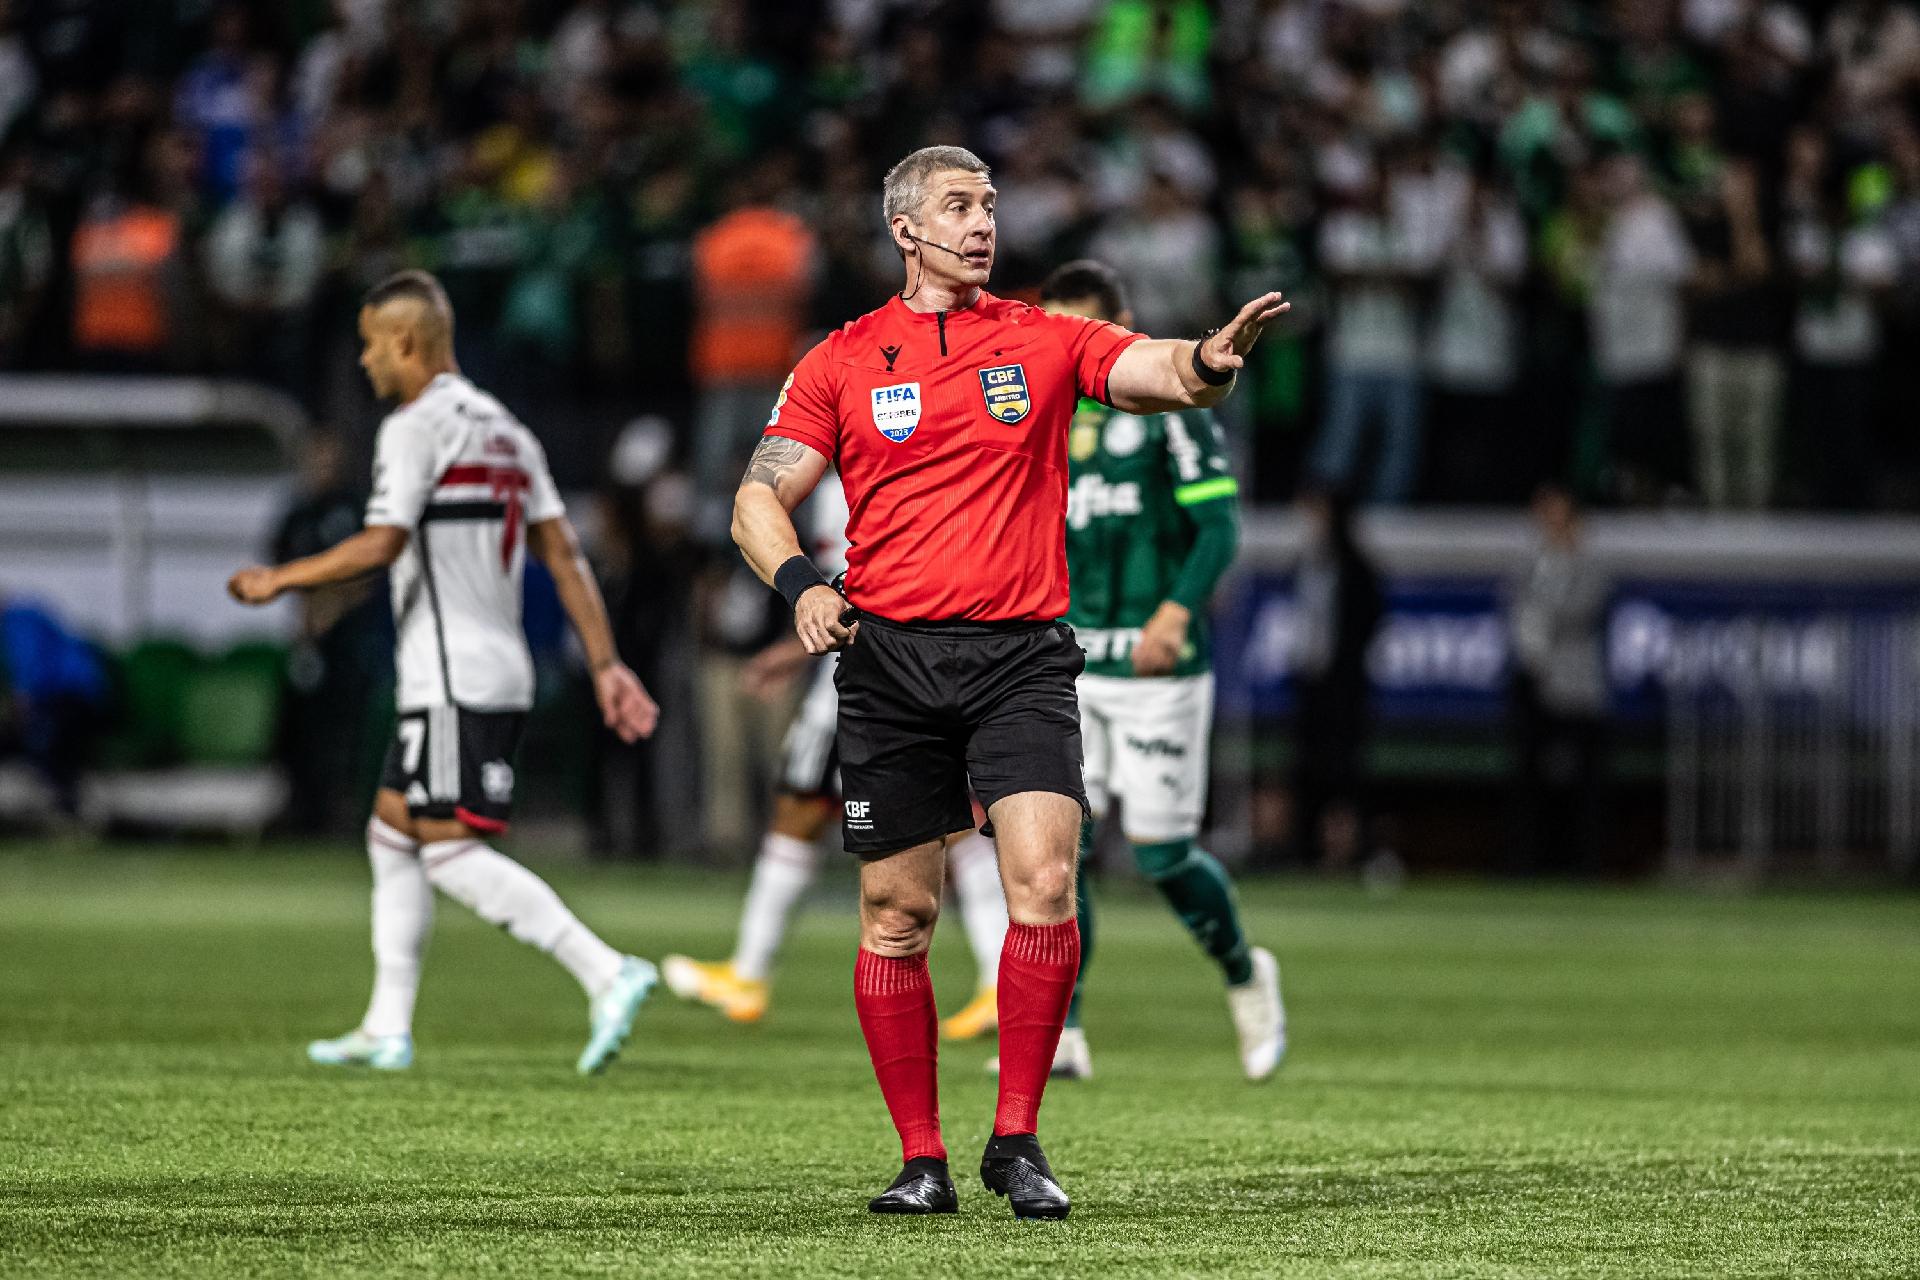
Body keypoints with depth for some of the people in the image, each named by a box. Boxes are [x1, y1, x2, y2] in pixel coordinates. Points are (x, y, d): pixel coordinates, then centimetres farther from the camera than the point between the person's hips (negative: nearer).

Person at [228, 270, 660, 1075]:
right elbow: (564, 557, 13)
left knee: (451, 852, -11)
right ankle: (387, 1029, 17)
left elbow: (381, 546, -19)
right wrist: (606, 667, 11)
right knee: (392, 834, 16)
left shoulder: (416, 427, -10)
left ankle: (607, 975, -21)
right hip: (501, 671, 9)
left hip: (454, 682, -9)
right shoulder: (506, 433, 17)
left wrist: (281, 580, -7)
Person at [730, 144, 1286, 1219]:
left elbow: (1160, 373, -7)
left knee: (1044, 881, -16)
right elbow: (760, 498, 7)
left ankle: (1017, 1141, -6)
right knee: (896, 913, 2)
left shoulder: (1044, 340, 8)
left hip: (1021, 654, -1)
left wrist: (1211, 359, -31)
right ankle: (922, 1159, 12)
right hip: (890, 656, 1)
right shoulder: (844, 362, 8)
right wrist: (801, 584, -13)